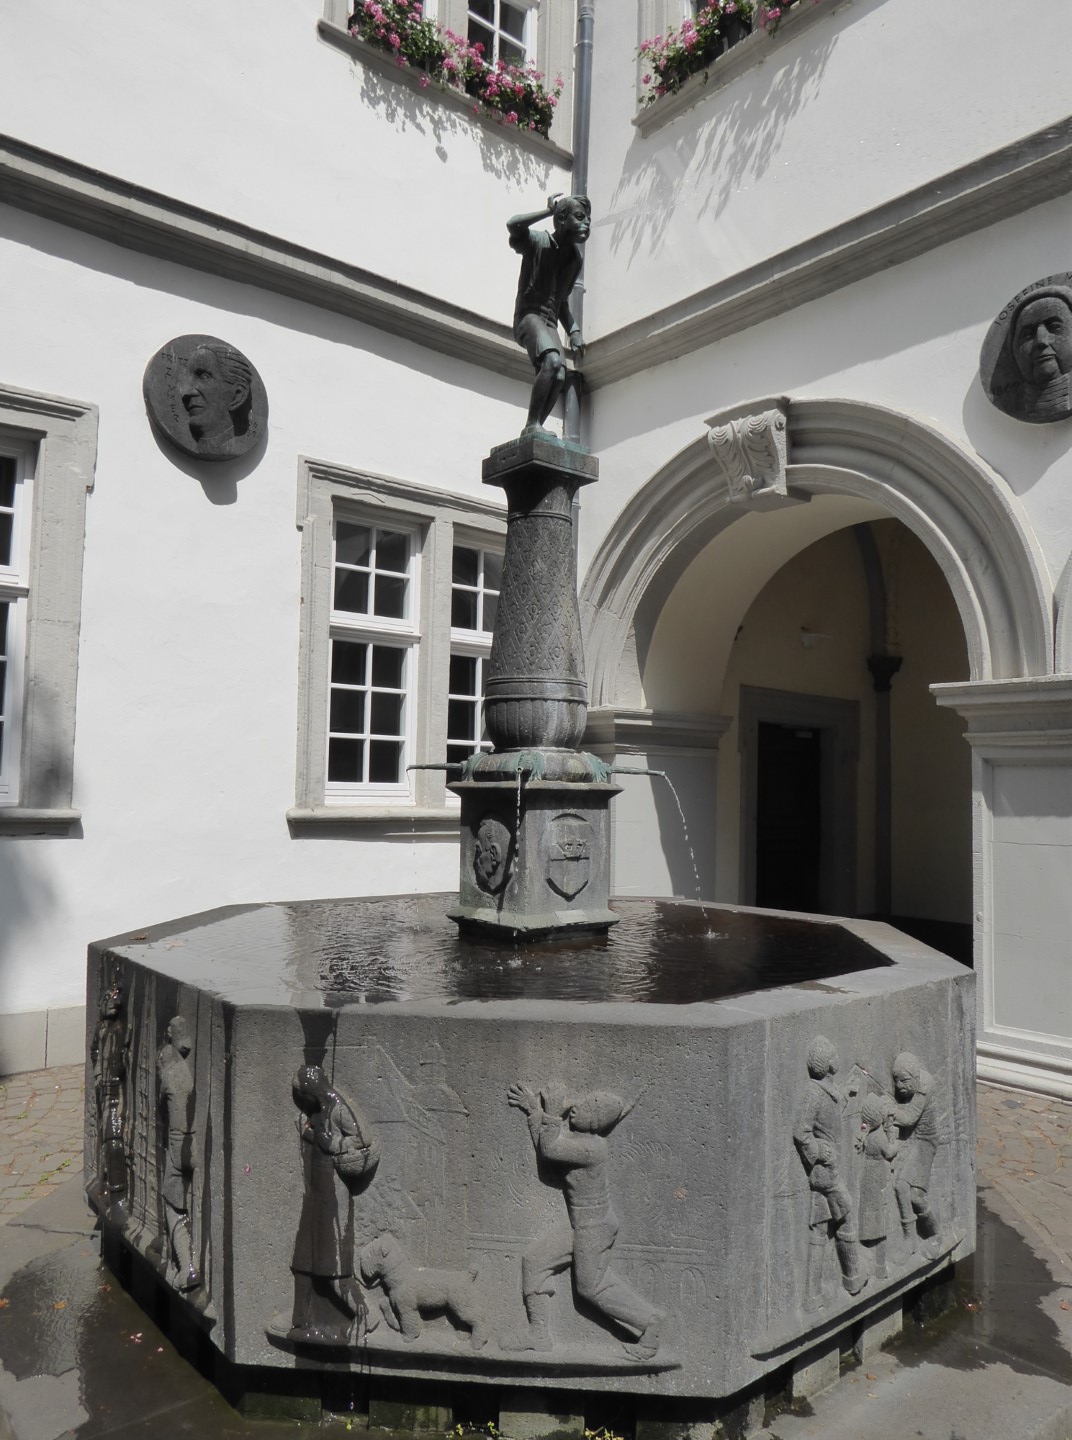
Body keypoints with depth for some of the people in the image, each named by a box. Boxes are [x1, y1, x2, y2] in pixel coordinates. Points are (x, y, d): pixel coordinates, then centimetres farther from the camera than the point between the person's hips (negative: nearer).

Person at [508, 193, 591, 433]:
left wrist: (574, 331, 12)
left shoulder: (577, 256, 16)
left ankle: (531, 430, -4)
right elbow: (513, 225, -26)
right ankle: (533, 424, -25)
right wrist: (549, 210, -15)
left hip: (550, 322, 7)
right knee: (552, 361, -30)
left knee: (559, 376, -10)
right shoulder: (539, 241, -4)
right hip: (529, 315, -7)